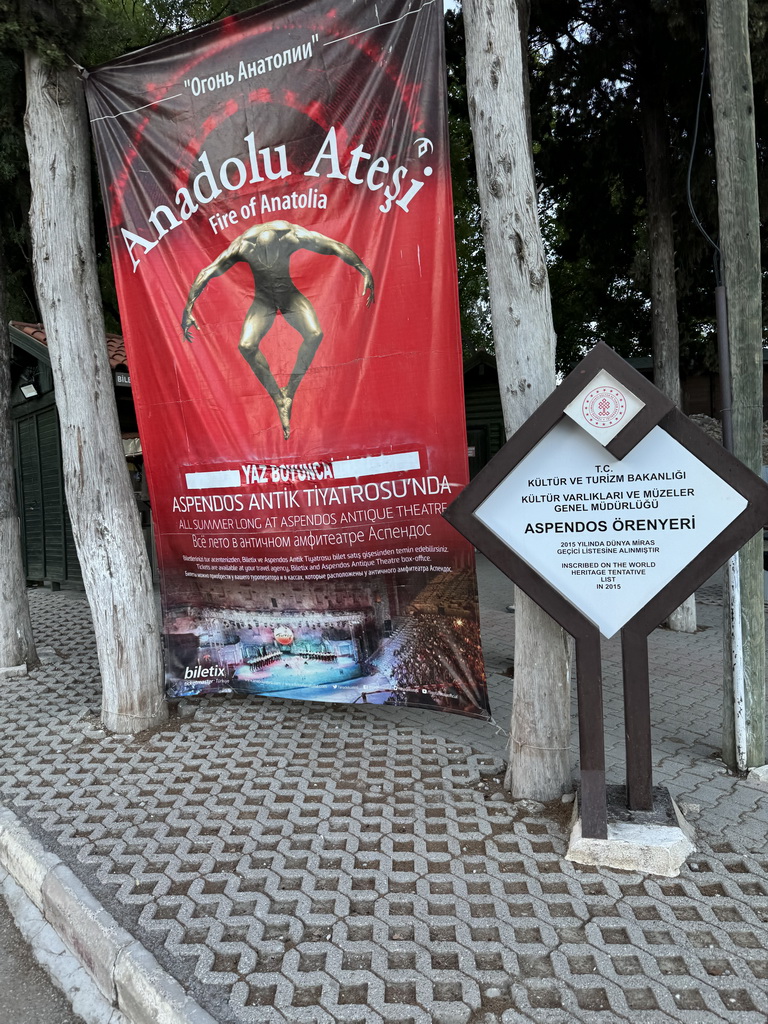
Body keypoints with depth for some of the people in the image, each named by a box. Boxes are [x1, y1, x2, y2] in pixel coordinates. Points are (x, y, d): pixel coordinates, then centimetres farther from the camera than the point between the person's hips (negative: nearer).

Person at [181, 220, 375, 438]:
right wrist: (188, 309, -26)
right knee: (246, 345, -23)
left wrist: (365, 272, -22)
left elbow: (337, 247, -19)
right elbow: (206, 274, -21)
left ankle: (289, 393, -14)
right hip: (263, 299, 0)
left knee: (315, 334, -28)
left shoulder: (293, 236, -24)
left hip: (290, 294, 0)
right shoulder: (244, 246, -24)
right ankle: (280, 401, -13)